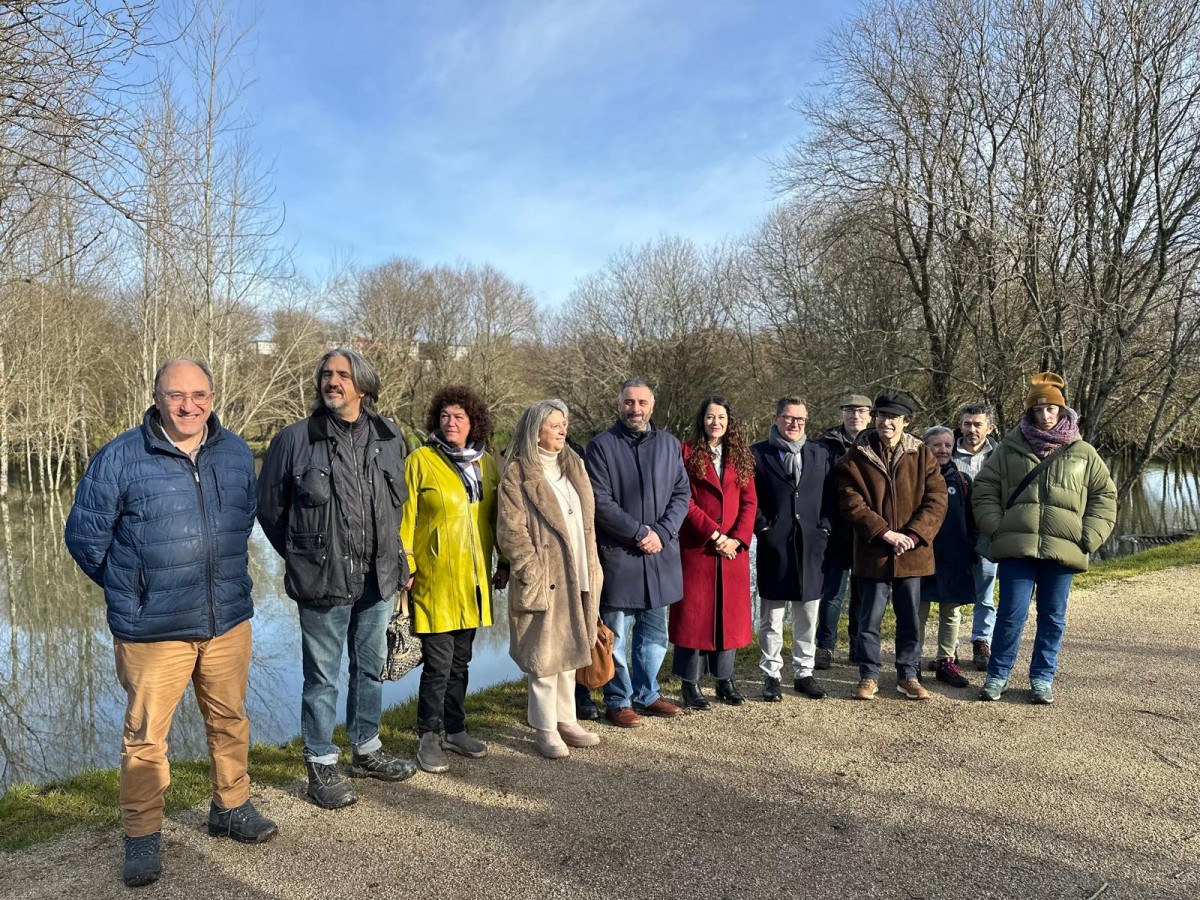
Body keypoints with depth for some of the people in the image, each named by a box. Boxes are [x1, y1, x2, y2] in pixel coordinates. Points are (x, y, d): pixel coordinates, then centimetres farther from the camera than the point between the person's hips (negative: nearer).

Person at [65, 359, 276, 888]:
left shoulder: (236, 453, 5)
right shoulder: (119, 457, -8)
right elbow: (85, 536, 1)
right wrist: (130, 591, 8)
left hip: (229, 621, 4)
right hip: (152, 630, -3)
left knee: (229, 720, 15)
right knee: (145, 734, 6)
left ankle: (230, 808, 34)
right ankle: (143, 836, 24)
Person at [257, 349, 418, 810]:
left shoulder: (388, 438, 4)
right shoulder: (295, 439, -7)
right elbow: (270, 508, 2)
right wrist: (304, 558, 6)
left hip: (378, 580, 4)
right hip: (323, 583, -4)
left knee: (371, 668, 18)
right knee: (322, 677, 6)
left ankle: (367, 750, 36)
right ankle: (322, 766, 22)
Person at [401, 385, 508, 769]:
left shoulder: (486, 464, 9)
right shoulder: (421, 460, -5)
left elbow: (497, 517, 14)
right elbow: (406, 517, -6)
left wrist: (503, 562, 12)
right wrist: (405, 566, -10)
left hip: (473, 579, 5)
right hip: (434, 579, -5)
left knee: (460, 660, 15)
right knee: (438, 662, -2)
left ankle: (455, 730, 29)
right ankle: (428, 739, 15)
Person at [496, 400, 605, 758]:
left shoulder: (573, 466, 13)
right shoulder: (517, 473, -8)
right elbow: (510, 531, -12)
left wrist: (592, 569, 12)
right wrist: (534, 573, -15)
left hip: (578, 577, 6)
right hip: (544, 578, -6)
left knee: (569, 649, 15)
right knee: (545, 655, 1)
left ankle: (566, 719, 27)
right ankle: (546, 729, 14)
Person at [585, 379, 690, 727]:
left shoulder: (669, 444, 9)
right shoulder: (601, 446, -4)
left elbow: (682, 493, 7)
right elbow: (600, 502, -11)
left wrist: (661, 532, -7)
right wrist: (639, 532, -14)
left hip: (660, 553, 5)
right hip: (616, 554, -4)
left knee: (655, 633, 16)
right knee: (615, 635, 3)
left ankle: (647, 695, 32)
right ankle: (618, 702, 18)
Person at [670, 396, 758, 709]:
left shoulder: (740, 457, 10)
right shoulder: (687, 452, -3)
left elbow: (749, 501, 6)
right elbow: (685, 501, -9)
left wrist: (738, 538, -8)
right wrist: (714, 534, -14)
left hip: (733, 548, 4)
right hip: (696, 547, -4)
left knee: (730, 612, 9)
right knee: (693, 612, 1)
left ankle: (725, 680, 21)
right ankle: (690, 684, 11)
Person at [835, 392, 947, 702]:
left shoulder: (922, 456, 4)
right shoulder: (856, 458, -1)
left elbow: (936, 500, -2)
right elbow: (852, 504, -8)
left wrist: (913, 535, -14)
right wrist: (885, 533, -16)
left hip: (912, 553, 2)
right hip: (872, 551, -1)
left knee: (910, 618, 12)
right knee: (869, 618, 5)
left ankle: (908, 675, 27)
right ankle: (869, 676, 19)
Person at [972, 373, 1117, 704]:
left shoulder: (1083, 454, 9)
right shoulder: (1010, 449, 6)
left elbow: (1105, 496, 13)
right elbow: (984, 490, 8)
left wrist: (1088, 537, 2)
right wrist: (996, 528, -4)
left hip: (1062, 550, 2)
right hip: (1016, 547, -1)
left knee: (1053, 616, 9)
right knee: (1011, 613, -2)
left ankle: (1043, 677, 24)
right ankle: (997, 675, 13)